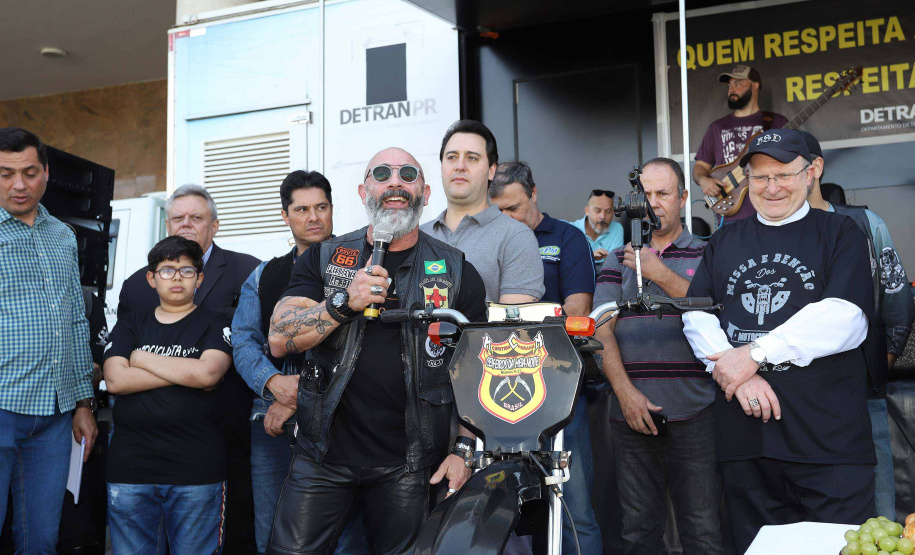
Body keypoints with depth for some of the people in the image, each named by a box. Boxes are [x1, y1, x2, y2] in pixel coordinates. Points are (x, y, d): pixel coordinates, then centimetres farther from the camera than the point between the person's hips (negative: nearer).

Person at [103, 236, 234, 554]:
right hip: (130, 466, 3)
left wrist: (142, 359, -2)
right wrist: (186, 374, -8)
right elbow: (115, 380, -2)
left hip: (196, 470, -2)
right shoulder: (130, 325, 14)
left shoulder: (216, 324, 6)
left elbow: (208, 372, -13)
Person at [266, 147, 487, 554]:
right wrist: (344, 302, -17)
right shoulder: (323, 258, 6)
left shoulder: (457, 272, 4)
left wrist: (463, 449, -5)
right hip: (323, 456, 1)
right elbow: (278, 340, -3)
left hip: (407, 465, 0)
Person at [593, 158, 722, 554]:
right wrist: (625, 391, -8)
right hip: (631, 413, 2)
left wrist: (661, 274, -13)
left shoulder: (706, 254, 9)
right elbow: (601, 329, 4)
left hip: (694, 416, -2)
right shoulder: (619, 260, 15)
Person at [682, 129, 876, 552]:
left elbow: (844, 319, -11)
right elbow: (696, 316, 6)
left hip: (828, 438, -3)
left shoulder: (840, 233, 4)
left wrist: (755, 354, -12)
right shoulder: (724, 242, 17)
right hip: (743, 436, 4)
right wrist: (738, 373, -11)